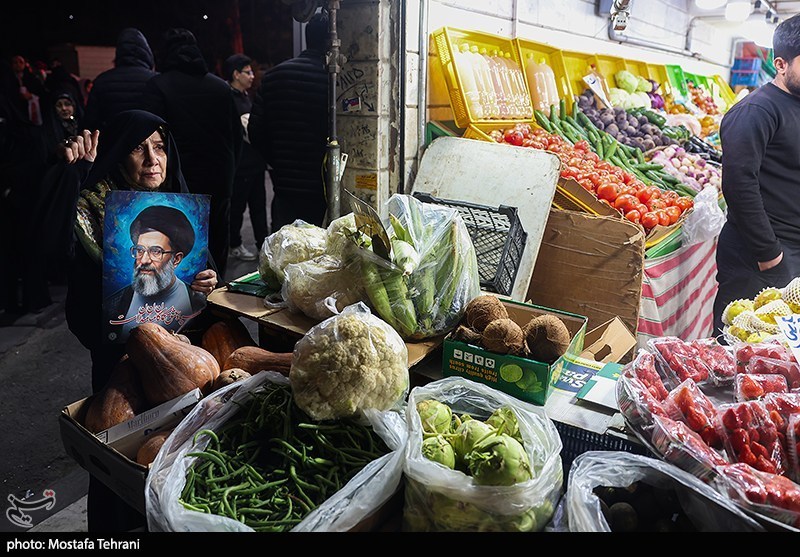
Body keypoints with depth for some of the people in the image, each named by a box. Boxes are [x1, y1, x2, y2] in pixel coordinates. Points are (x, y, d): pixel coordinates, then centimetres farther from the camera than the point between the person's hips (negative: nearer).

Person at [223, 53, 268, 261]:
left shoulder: (246, 97, 16)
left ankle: (263, 242, 21)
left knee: (259, 204, 13)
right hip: (240, 164, -9)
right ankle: (235, 245, 16)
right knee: (237, 205, 3)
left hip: (255, 161, 9)